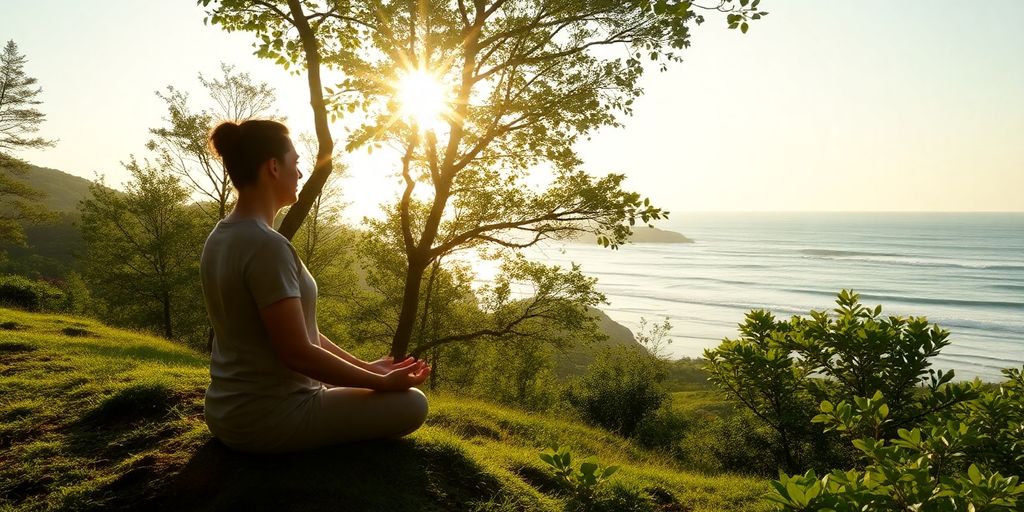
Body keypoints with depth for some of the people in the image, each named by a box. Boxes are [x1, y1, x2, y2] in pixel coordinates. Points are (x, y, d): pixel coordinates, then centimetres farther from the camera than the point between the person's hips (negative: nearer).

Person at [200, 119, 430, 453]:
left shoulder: (221, 237, 5)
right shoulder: (267, 246, -25)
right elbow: (298, 353, -24)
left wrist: (365, 367, 10)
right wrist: (382, 383, -11)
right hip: (269, 420, -9)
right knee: (412, 404, 2)